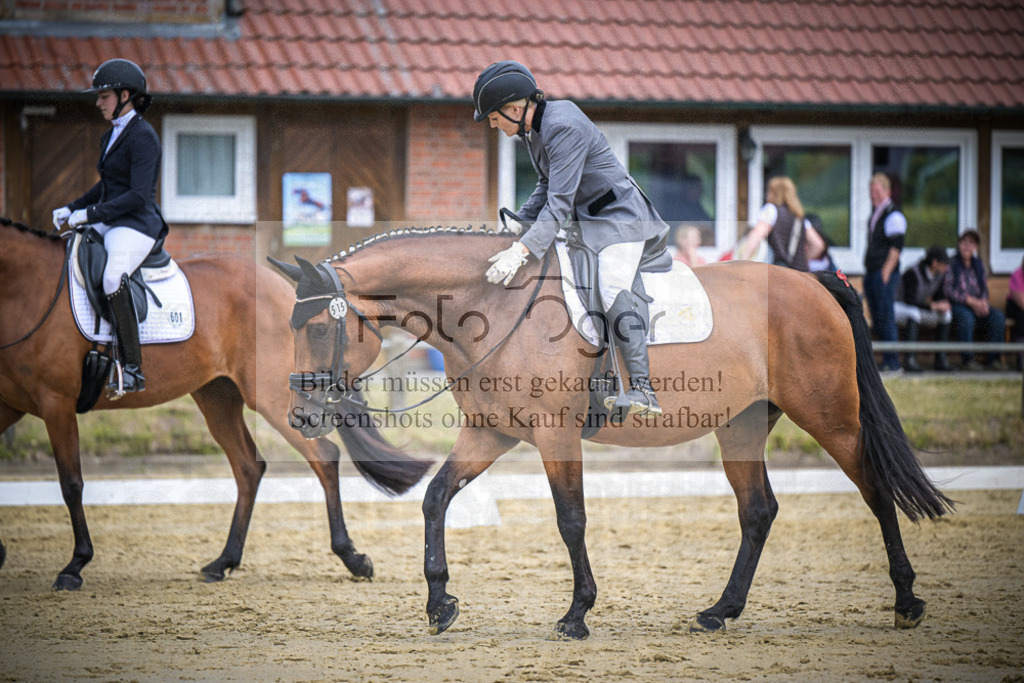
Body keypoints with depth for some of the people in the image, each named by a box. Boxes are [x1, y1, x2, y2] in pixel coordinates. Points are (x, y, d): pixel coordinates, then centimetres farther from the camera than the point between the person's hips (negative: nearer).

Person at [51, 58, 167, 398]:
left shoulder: (143, 136, -11)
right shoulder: (111, 136, 17)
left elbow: (138, 196, -20)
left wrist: (91, 214, -21)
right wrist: (71, 209, 15)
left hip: (136, 225, -10)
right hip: (109, 224, 10)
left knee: (112, 280, -34)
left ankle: (133, 370, -31)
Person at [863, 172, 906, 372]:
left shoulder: (893, 215, -9)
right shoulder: (874, 214, 19)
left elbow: (896, 247, -15)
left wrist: (886, 272, -19)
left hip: (885, 273, -9)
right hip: (871, 273, 9)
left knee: (885, 317, -10)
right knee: (876, 319, 8)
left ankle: (892, 362, -8)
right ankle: (886, 361, 12)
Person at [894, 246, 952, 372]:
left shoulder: (940, 275, -4)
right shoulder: (913, 273, -28)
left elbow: (939, 296, 6)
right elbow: (910, 301, -35)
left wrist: (944, 305, -18)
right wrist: (932, 305, -40)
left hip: (918, 310, 8)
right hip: (898, 308, -8)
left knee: (946, 314, -8)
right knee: (914, 313, -39)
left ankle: (941, 359, -11)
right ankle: (910, 360, -42)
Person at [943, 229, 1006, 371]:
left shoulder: (979, 265, 17)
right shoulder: (951, 264, 0)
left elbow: (985, 288, 14)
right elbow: (948, 290, -11)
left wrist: (983, 302, -9)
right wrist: (970, 300, -19)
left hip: (977, 305, 5)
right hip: (956, 305, -5)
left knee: (998, 315, -23)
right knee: (966, 317, -39)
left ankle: (994, 359, -24)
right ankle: (966, 360, -35)